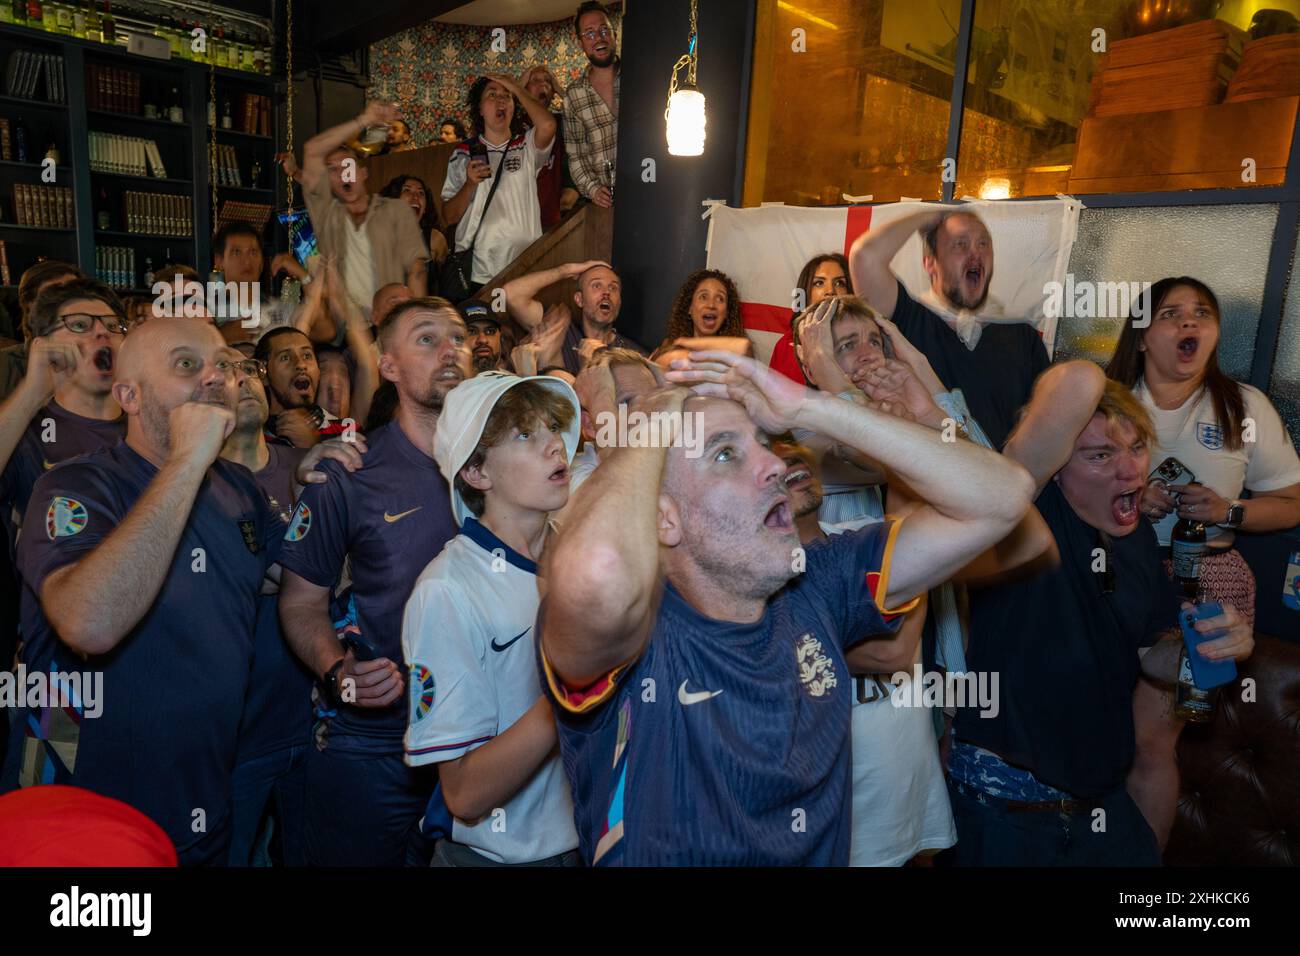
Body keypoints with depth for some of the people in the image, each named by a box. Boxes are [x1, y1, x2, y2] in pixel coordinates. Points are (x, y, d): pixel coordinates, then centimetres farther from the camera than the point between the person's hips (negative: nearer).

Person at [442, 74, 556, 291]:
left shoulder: (527, 146, 7)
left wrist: (516, 89, -3)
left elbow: (547, 125, -17)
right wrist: (469, 184, -11)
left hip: (525, 268, -1)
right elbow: (450, 216, 6)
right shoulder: (463, 155, 9)